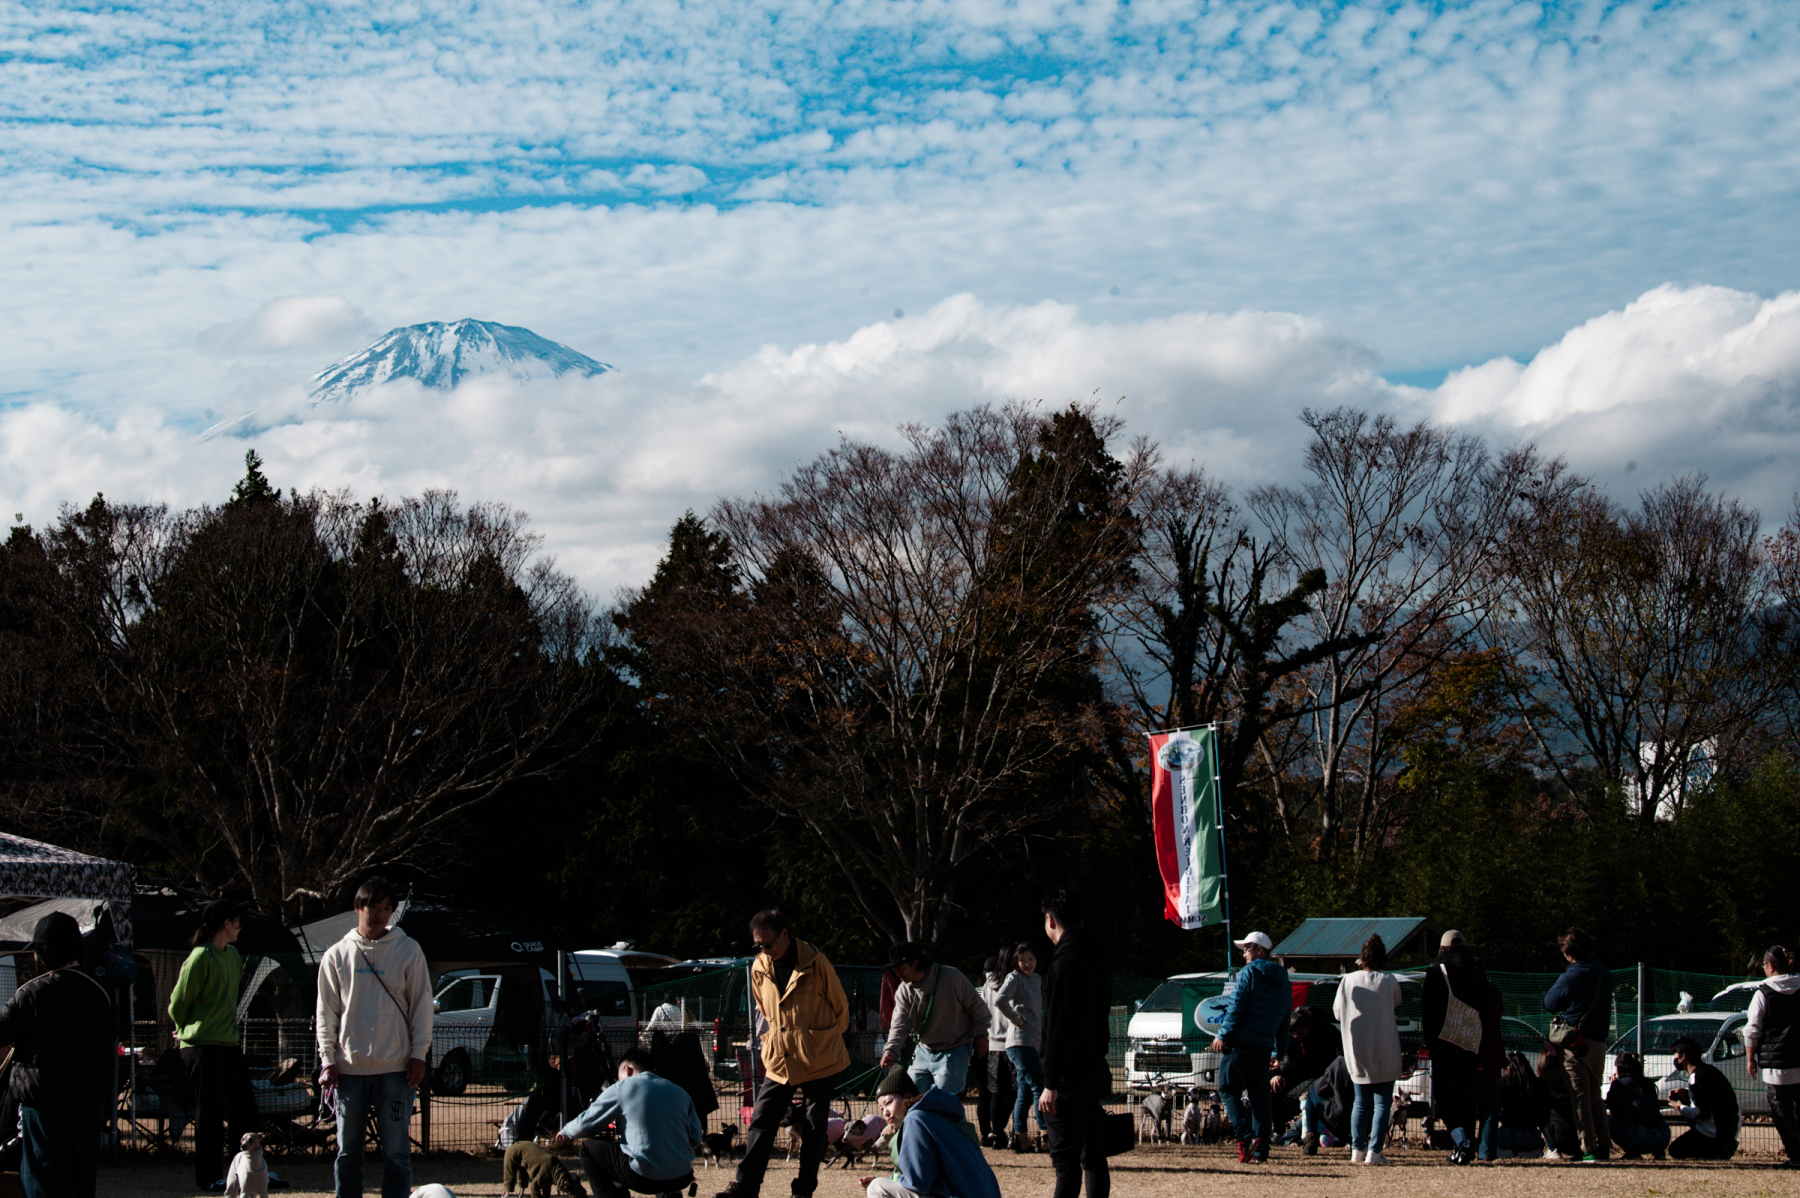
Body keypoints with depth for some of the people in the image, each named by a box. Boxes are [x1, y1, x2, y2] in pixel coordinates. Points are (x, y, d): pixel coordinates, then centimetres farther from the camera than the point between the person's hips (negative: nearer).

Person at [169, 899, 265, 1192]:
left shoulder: (232, 954, 12)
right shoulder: (200, 958, -14)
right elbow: (178, 1003, -6)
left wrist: (233, 1030, 15)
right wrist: (188, 1033, 8)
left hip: (230, 1044, 8)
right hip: (203, 1047, -8)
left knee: (245, 1109, 9)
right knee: (210, 1113, 0)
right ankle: (208, 1176, 10)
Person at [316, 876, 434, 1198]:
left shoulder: (408, 950, 3)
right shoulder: (337, 955, 8)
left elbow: (422, 1004, 4)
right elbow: (326, 1011, 9)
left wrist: (419, 1054, -2)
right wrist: (328, 1058, 1)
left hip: (395, 1066, -2)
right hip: (349, 1066, 2)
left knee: (396, 1150, -2)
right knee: (348, 1151, 6)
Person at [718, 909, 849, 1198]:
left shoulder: (815, 963, -12)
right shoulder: (759, 968, 2)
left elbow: (840, 1007, 1)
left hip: (817, 1060, -4)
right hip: (779, 1060, 4)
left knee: (814, 1127, 4)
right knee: (761, 1121, -1)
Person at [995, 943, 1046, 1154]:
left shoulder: (1037, 980, 18)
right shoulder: (1015, 978, -7)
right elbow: (1000, 1000, -25)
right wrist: (1015, 1019, -16)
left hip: (1033, 1042, 9)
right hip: (1020, 1040, -9)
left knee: (1025, 1093, 9)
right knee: (1039, 1087, -13)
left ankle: (1019, 1139, 12)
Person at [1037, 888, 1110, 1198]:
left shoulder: (1066, 961, -16)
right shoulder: (1097, 958, 13)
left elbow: (1058, 1028, -20)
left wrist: (1051, 1083, -19)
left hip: (1070, 1077, -9)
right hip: (1096, 1071, 9)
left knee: (1066, 1160, -10)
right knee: (1093, 1156, 13)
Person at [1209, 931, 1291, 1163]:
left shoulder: (1249, 972, -5)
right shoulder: (1283, 982, 17)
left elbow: (1236, 1007, -13)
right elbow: (1284, 1021, 18)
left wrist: (1223, 1035, -9)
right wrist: (1280, 1051, 21)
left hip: (1241, 1041, -7)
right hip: (1265, 1046, 7)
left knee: (1228, 1089, 0)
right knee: (1259, 1096, 8)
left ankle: (1246, 1137, -17)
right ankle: (1260, 1150, 3)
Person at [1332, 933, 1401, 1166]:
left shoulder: (1348, 981, -3)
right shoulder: (1389, 982, -9)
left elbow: (1337, 1012, 7)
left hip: (1356, 1054, 3)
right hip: (1384, 1054, -3)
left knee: (1361, 1102, 16)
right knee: (1382, 1103, 2)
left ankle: (1357, 1149, 11)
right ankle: (1374, 1151, -6)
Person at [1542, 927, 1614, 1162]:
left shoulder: (1572, 976, -13)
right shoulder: (1605, 974, 9)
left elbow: (1549, 1003, -1)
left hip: (1576, 1044, -7)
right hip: (1600, 1042, 7)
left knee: (1580, 1099, -4)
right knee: (1596, 1097, 14)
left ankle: (1588, 1149, -7)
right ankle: (1603, 1146, 12)